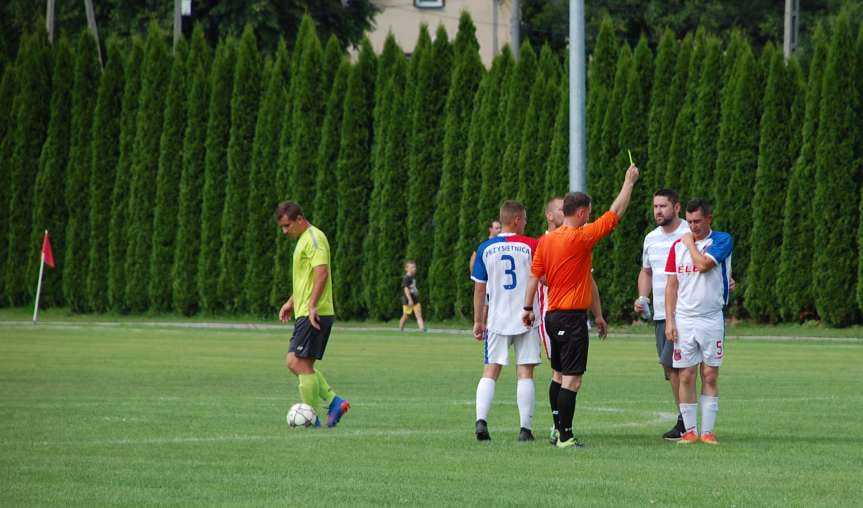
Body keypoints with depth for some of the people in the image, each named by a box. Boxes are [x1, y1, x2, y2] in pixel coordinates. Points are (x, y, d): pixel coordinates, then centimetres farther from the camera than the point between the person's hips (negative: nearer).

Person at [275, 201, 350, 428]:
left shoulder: (314, 238, -12)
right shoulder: (303, 239, 20)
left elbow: (321, 273, -22)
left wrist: (312, 306, -26)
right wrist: (291, 303, 25)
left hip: (314, 315, -10)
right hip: (304, 313, 10)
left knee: (301, 363, -9)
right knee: (295, 363, 9)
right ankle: (334, 402, 6)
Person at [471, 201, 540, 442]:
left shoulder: (485, 248, 2)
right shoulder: (531, 245, -5)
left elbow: (479, 288, 5)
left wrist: (478, 321, 12)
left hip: (496, 320, 1)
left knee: (490, 372, 4)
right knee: (525, 372, 2)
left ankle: (481, 419, -13)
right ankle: (525, 427, -1)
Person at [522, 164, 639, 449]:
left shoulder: (546, 241, 7)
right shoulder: (580, 238, -13)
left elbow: (534, 275, 11)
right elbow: (616, 213, -8)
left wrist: (528, 307, 18)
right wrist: (629, 183, 3)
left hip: (553, 316, 8)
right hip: (573, 316, -8)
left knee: (561, 376, 15)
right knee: (572, 379, -8)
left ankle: (560, 431, 16)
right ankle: (565, 437, -11)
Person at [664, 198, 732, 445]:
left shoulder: (722, 241, -2)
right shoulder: (678, 246, 9)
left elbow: (703, 264, -19)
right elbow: (672, 285, 8)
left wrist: (691, 243, -2)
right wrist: (669, 320, 0)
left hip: (711, 320, -2)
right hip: (683, 320, 2)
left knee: (710, 376, 0)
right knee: (686, 376, 0)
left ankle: (708, 431, 3)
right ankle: (690, 431, 5)